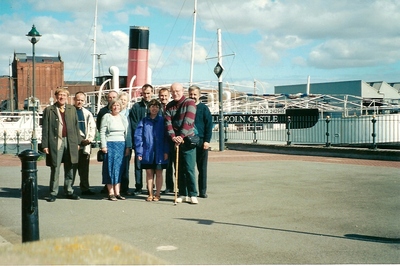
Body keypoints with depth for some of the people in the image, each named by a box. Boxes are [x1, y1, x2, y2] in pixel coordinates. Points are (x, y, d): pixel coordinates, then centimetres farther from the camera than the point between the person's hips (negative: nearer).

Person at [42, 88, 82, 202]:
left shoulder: (72, 109, 11)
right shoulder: (49, 110, 3)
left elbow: (76, 126, 12)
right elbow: (45, 129, 0)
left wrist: (78, 142, 6)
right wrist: (45, 145, -6)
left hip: (70, 142, 3)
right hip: (55, 142, -3)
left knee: (69, 169, 10)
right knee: (55, 169, 0)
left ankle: (69, 191, 19)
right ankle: (53, 193, 9)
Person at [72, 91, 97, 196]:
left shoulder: (87, 113, 17)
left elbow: (93, 127, 17)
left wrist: (90, 138, 1)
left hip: (85, 144, 5)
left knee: (84, 168, 10)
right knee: (72, 167, -3)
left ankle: (85, 188, 16)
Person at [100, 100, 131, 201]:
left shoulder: (124, 118, 14)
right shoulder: (106, 117, 2)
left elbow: (127, 133, 12)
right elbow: (102, 132, -2)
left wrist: (128, 147, 5)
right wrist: (103, 146, -10)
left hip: (121, 145, 4)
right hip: (110, 145, -4)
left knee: (119, 169, 3)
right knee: (110, 168, -4)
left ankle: (117, 192, 7)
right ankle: (111, 193, -1)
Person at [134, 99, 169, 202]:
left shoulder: (162, 120, 1)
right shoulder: (144, 121, 3)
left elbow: (166, 136, -1)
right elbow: (138, 136, 1)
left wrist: (166, 151, -8)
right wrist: (139, 152, -6)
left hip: (159, 152, -1)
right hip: (147, 152, 1)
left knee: (158, 173, 6)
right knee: (149, 173, 7)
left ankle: (157, 194, 15)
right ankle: (150, 194, 17)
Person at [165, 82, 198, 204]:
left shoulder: (189, 103, -3)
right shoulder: (169, 106, 12)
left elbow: (188, 121, -14)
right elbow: (168, 122, 1)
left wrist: (181, 136, -21)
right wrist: (173, 137, -14)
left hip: (188, 140, -5)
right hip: (175, 142, 5)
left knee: (189, 169, -7)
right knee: (179, 169, 8)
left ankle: (192, 195, -1)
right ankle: (183, 194, 15)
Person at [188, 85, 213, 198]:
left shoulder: (204, 108, 4)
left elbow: (209, 125, 1)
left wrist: (207, 140, -7)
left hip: (201, 142, -2)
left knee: (202, 168, 3)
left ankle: (202, 191, 10)